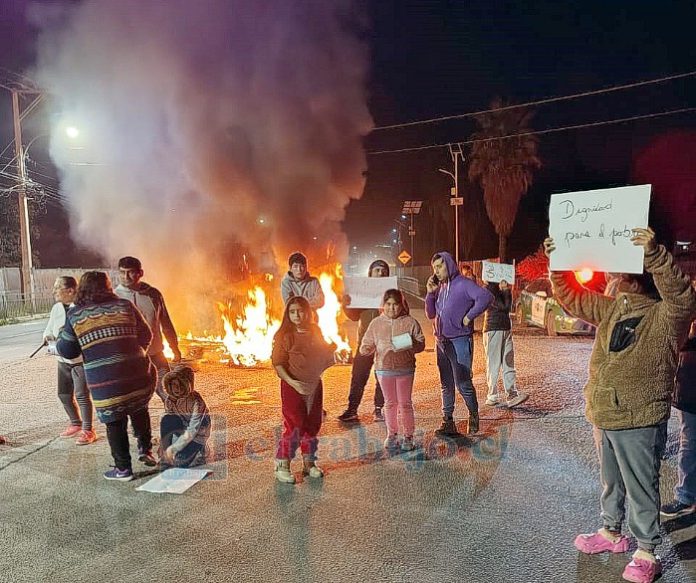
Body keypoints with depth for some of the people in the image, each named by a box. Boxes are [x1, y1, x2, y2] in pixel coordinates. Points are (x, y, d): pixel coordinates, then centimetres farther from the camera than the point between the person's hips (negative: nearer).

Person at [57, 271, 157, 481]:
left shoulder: (75, 315, 2)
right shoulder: (124, 306, 5)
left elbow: (67, 351, 6)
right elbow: (146, 336, 9)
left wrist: (61, 338, 28)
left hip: (104, 381, -1)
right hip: (138, 375, 2)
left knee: (115, 423, 12)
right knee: (139, 410, 27)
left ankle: (123, 468, 18)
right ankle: (145, 449, 22)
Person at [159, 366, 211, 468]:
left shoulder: (196, 401, -29)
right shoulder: (169, 400, -13)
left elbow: (192, 431, -29)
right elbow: (166, 425, -9)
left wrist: (173, 448, -29)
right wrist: (163, 446, -19)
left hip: (197, 433, -4)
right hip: (182, 427, 4)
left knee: (178, 460, -22)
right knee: (166, 420, -25)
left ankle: (199, 450, 9)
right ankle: (165, 458, -13)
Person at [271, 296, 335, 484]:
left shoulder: (315, 332, 5)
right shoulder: (284, 335, -10)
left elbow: (323, 358, 16)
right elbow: (278, 364, -13)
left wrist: (331, 350, -5)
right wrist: (292, 382, -24)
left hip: (314, 385, 5)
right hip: (293, 386, -5)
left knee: (313, 425, 13)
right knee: (294, 426, -4)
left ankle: (309, 463, 28)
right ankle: (282, 467, 10)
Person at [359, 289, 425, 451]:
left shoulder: (410, 322, -4)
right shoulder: (376, 323, 2)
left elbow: (421, 344, -3)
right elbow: (367, 343, 7)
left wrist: (409, 346, -22)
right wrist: (366, 349, -16)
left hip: (405, 368, -2)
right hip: (384, 369, 2)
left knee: (405, 403, 6)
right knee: (390, 403, 12)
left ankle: (408, 436, 19)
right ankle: (392, 434, 25)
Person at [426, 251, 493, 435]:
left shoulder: (463, 284, -10)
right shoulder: (440, 288, 13)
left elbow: (486, 296, -24)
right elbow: (430, 314, 15)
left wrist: (469, 317, -19)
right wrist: (430, 293, 2)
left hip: (460, 342, -8)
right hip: (441, 342, 8)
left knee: (463, 384, -3)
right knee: (446, 384, 11)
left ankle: (474, 415, 21)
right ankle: (448, 422, 17)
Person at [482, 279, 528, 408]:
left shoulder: (503, 288, 17)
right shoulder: (488, 289, -6)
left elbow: (509, 307, 2)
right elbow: (503, 306, -15)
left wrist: (507, 290, -5)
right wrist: (505, 291, -3)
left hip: (507, 329, 7)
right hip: (492, 330, -7)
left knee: (509, 363, 1)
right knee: (493, 364, -1)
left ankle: (511, 395, 0)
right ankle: (492, 396, 6)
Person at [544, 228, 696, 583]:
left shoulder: (666, 315, -13)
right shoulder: (611, 308, 8)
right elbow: (571, 296, 14)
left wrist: (654, 253, -46)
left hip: (639, 421, -7)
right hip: (603, 416, 7)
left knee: (641, 487, 8)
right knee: (610, 481, 23)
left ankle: (646, 553, 24)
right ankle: (611, 532, 41)